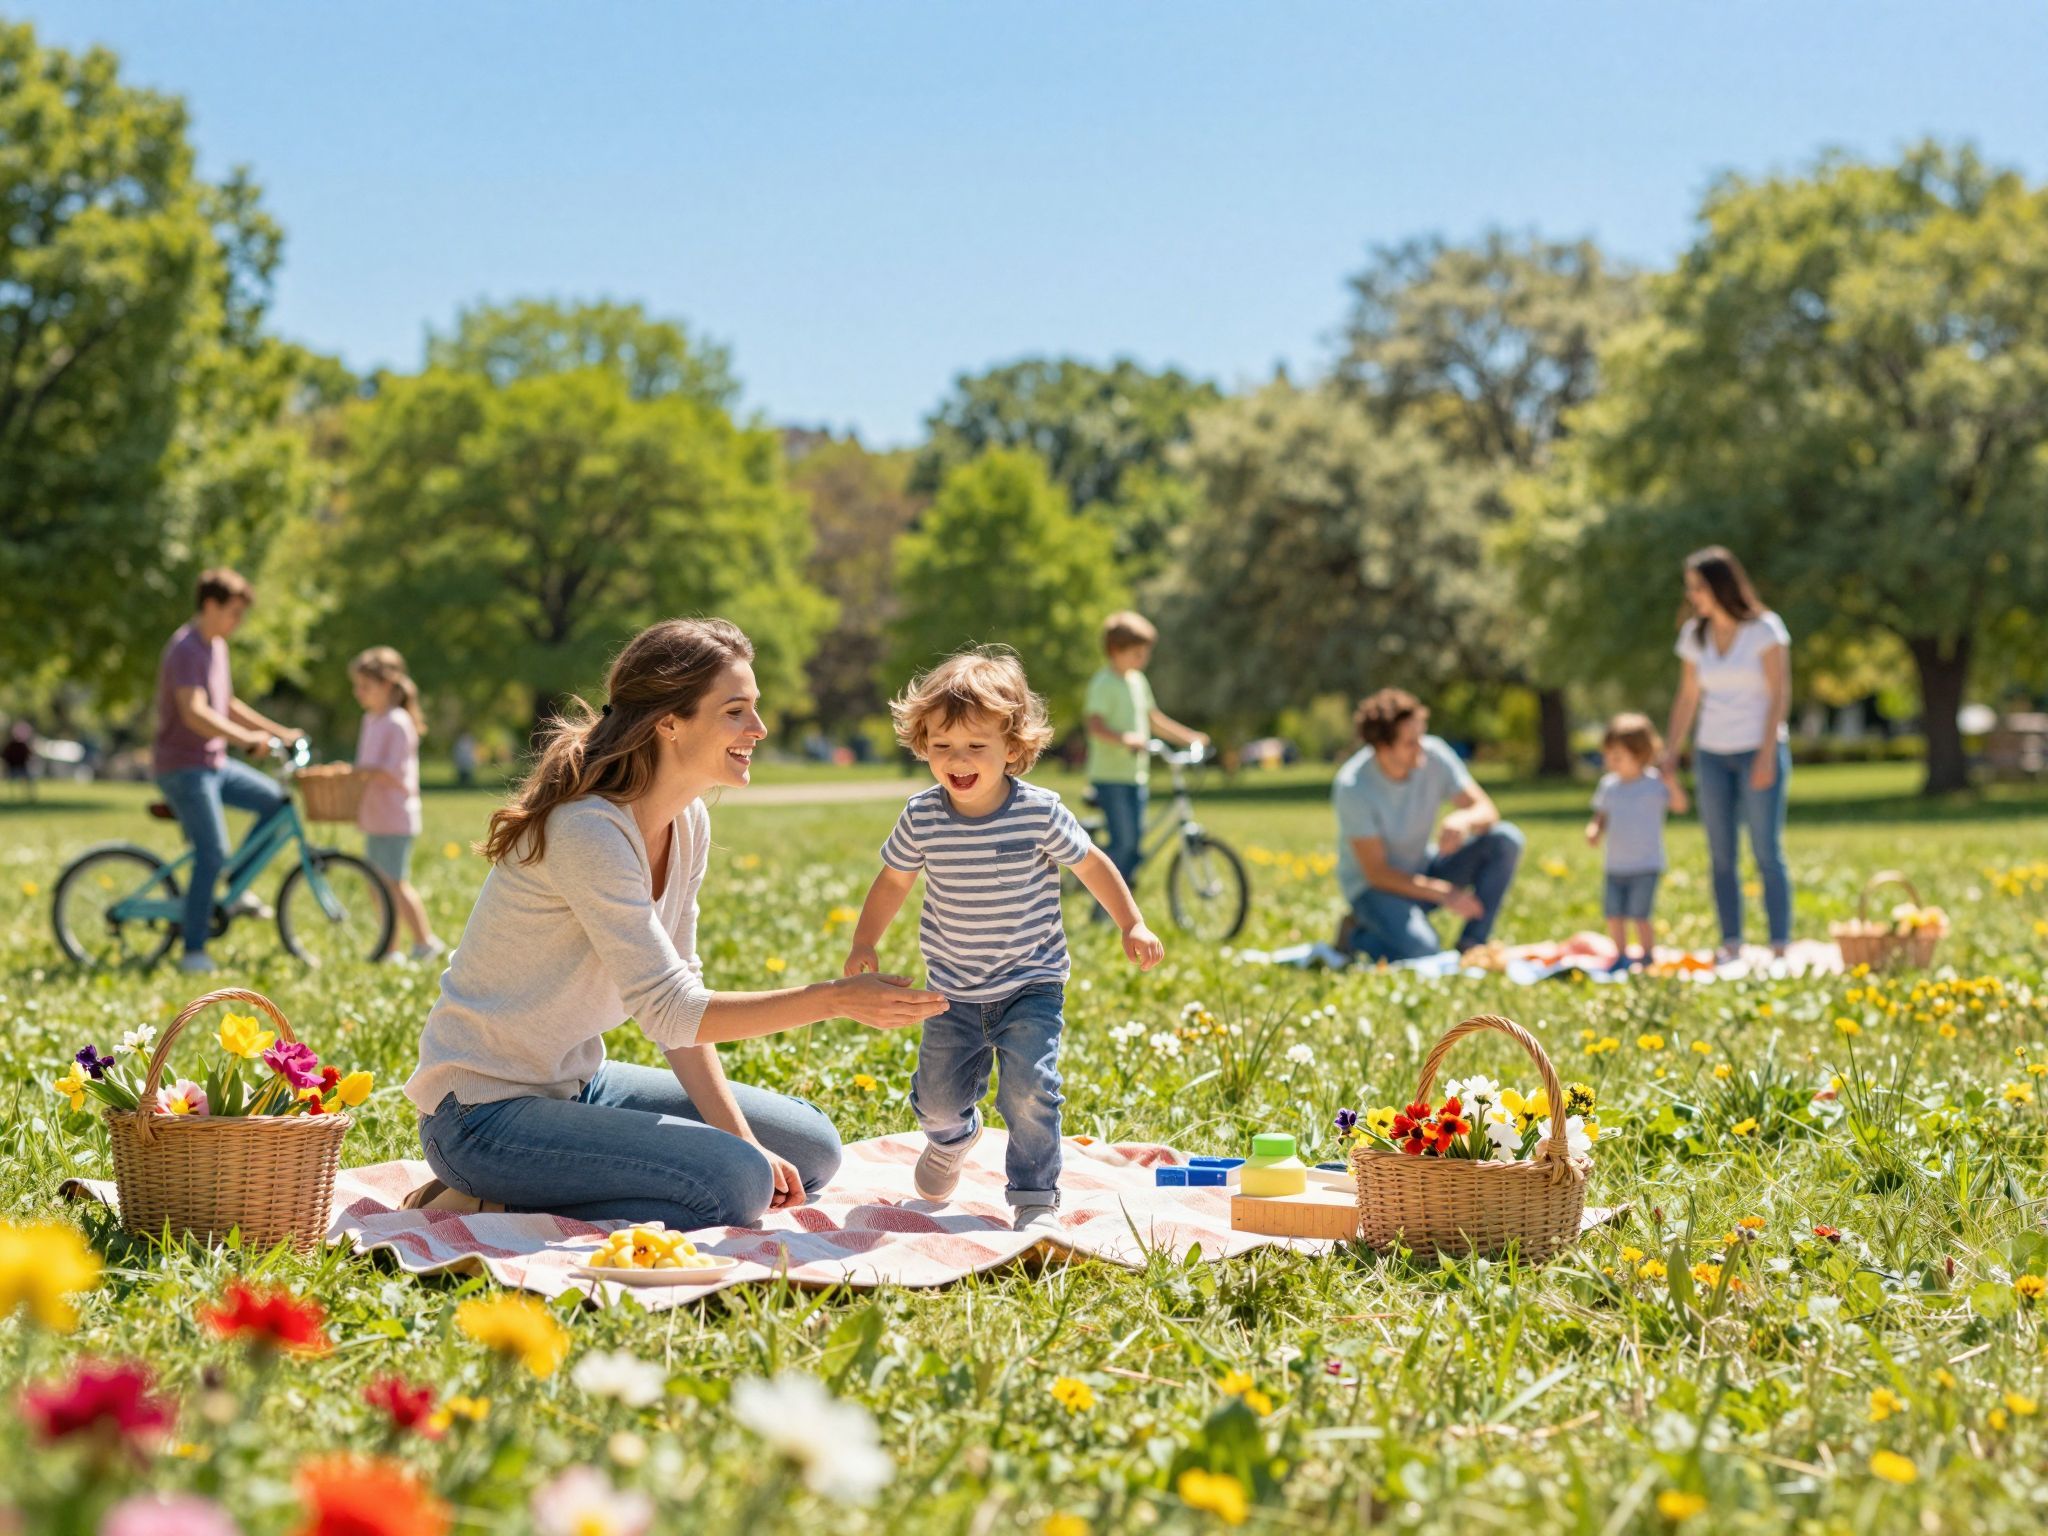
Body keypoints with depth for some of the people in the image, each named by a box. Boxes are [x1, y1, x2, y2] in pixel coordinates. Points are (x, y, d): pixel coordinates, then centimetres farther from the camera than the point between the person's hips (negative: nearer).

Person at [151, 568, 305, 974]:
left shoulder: (216, 646, 14)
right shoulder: (185, 650, -17)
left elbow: (228, 706, 24)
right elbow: (194, 713, -30)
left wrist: (280, 732, 18)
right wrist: (245, 738, -38)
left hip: (212, 763, 9)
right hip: (183, 766, -9)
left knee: (276, 800, 3)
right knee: (212, 853, -14)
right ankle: (193, 952, -9)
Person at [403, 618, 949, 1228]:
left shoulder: (689, 823, 4)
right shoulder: (589, 830, -24)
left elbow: (681, 1005, 5)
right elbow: (668, 1012, -27)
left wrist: (742, 1138, -6)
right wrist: (836, 999, -28)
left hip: (578, 1083, 10)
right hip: (484, 1110, -10)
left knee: (811, 1148, 8)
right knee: (738, 1184, -25)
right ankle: (486, 1212, -9)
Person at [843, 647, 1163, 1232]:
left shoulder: (1040, 813, -15)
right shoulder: (921, 817, -9)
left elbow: (1091, 864, 0)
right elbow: (893, 880, 9)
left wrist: (1132, 925, -1)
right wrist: (864, 945, 3)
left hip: (1031, 986, -2)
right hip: (955, 992, 3)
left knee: (1030, 1093, -17)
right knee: (937, 1097, 8)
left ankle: (1036, 1200, -1)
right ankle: (953, 1137, 45)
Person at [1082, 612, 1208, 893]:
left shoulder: (1137, 681, 15)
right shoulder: (1104, 683, -11)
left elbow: (1154, 719, 26)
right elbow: (1096, 726, -23)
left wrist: (1189, 737, 20)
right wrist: (1126, 738, -40)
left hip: (1136, 776, 8)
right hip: (1110, 776, -8)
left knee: (1136, 843, 7)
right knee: (1123, 842, -14)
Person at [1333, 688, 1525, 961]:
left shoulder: (1433, 754, -13)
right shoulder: (1353, 788, -26)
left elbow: (1486, 810, -7)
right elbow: (1376, 872, -22)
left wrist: (1464, 820, -33)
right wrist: (1443, 893, -28)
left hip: (1424, 870, 6)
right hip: (1374, 886, -6)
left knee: (1507, 839, -15)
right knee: (1422, 956, -33)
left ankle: (1472, 945, -9)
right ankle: (1357, 936, 0)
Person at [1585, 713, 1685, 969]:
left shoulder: (1654, 783, -8)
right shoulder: (1609, 785, 6)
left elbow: (1680, 805, -17)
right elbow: (1601, 816, 12)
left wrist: (1672, 784, -33)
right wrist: (1594, 831, -8)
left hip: (1646, 866, -5)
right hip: (1616, 866, 5)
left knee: (1640, 915, -8)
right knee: (1614, 915, 6)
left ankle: (1648, 958, 7)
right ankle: (1620, 958, 20)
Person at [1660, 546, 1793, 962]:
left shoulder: (1764, 629, -6)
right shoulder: (1694, 635, 8)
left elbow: (1779, 694, -7)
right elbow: (1687, 699, 12)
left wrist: (1767, 755, -13)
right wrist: (1670, 754, 6)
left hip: (1759, 751, -4)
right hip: (1712, 754, 4)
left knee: (1767, 853, -7)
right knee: (1721, 857, 1)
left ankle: (1779, 947, -6)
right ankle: (1731, 945, 4)